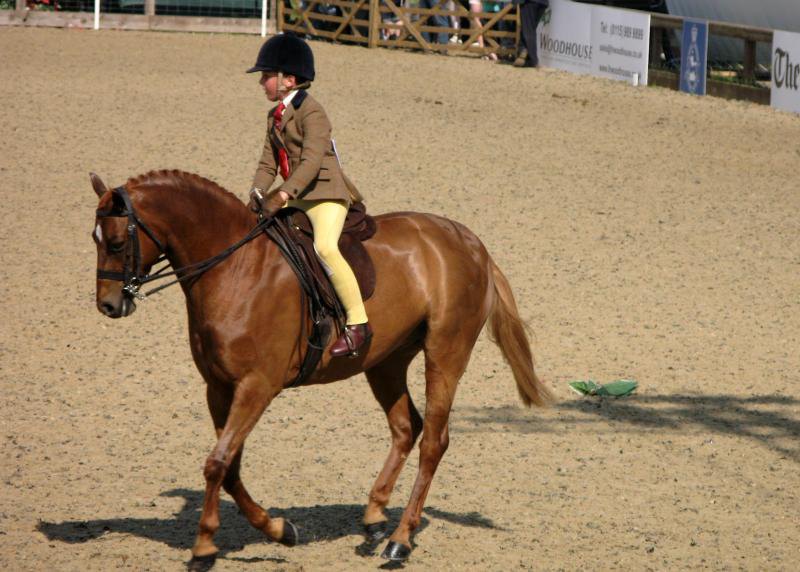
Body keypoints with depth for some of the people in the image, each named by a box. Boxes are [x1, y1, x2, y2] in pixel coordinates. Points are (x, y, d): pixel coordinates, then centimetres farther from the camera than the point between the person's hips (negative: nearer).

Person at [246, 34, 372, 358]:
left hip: (326, 194, -10)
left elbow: (311, 161, -24)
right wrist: (258, 193, -6)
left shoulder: (311, 113, -14)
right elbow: (268, 162, 13)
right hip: (296, 197, 10)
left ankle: (358, 323, -28)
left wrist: (282, 196, -32)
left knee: (325, 247, -30)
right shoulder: (275, 117, 14)